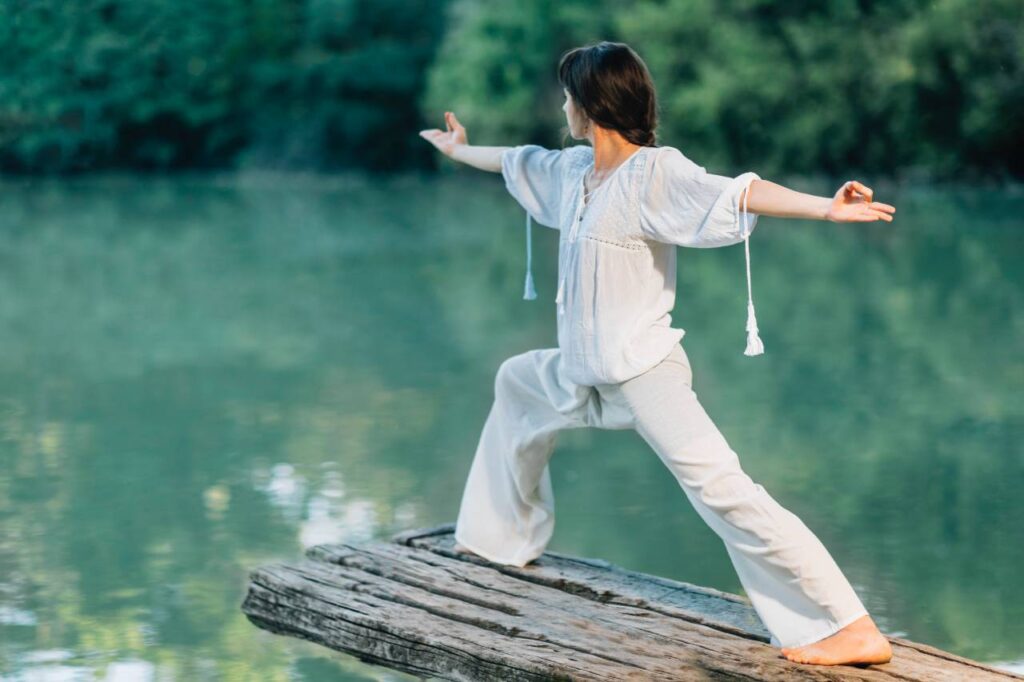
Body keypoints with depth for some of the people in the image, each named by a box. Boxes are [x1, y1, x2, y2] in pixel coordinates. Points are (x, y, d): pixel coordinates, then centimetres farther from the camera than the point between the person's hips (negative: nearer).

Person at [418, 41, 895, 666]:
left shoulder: (656, 173, -16)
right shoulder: (573, 168, 7)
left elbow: (735, 192, -31)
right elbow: (516, 161, 28)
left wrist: (826, 208, -47)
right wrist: (460, 150, 46)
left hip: (644, 373, -9)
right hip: (583, 372, 10)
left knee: (720, 487, -22)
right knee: (516, 384, 32)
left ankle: (851, 631, -24)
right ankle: (502, 539, 51)